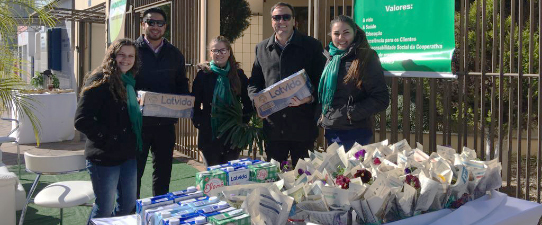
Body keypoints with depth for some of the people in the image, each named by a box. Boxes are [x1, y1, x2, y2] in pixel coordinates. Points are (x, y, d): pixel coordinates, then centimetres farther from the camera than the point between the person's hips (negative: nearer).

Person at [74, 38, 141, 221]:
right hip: (105, 157, -8)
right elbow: (82, 121, -21)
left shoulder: (129, 82, 11)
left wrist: (140, 107, 6)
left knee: (128, 204, 16)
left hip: (128, 155, 8)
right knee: (105, 209, 3)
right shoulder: (100, 80, -14)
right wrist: (108, 137, -17)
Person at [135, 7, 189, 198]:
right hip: (138, 122, -4)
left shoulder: (174, 54, 10)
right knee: (135, 169, 3)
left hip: (166, 123, 4)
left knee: (163, 169, 14)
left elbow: (182, 84, 16)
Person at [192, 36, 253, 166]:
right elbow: (195, 103, 1)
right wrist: (199, 122, -6)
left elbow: (248, 103, 10)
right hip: (209, 135, -1)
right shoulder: (203, 74, 0)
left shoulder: (238, 75, 4)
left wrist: (243, 121, 1)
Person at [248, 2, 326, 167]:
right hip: (273, 127, 3)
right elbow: (254, 82, 17)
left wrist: (310, 98, -18)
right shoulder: (262, 48, 12)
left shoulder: (311, 46, 2)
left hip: (303, 127, -3)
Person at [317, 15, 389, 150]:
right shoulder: (332, 58, 12)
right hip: (330, 131, 7)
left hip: (354, 134, -7)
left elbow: (381, 99, -13)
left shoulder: (365, 58, -10)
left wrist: (351, 113, -16)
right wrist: (322, 116, 10)